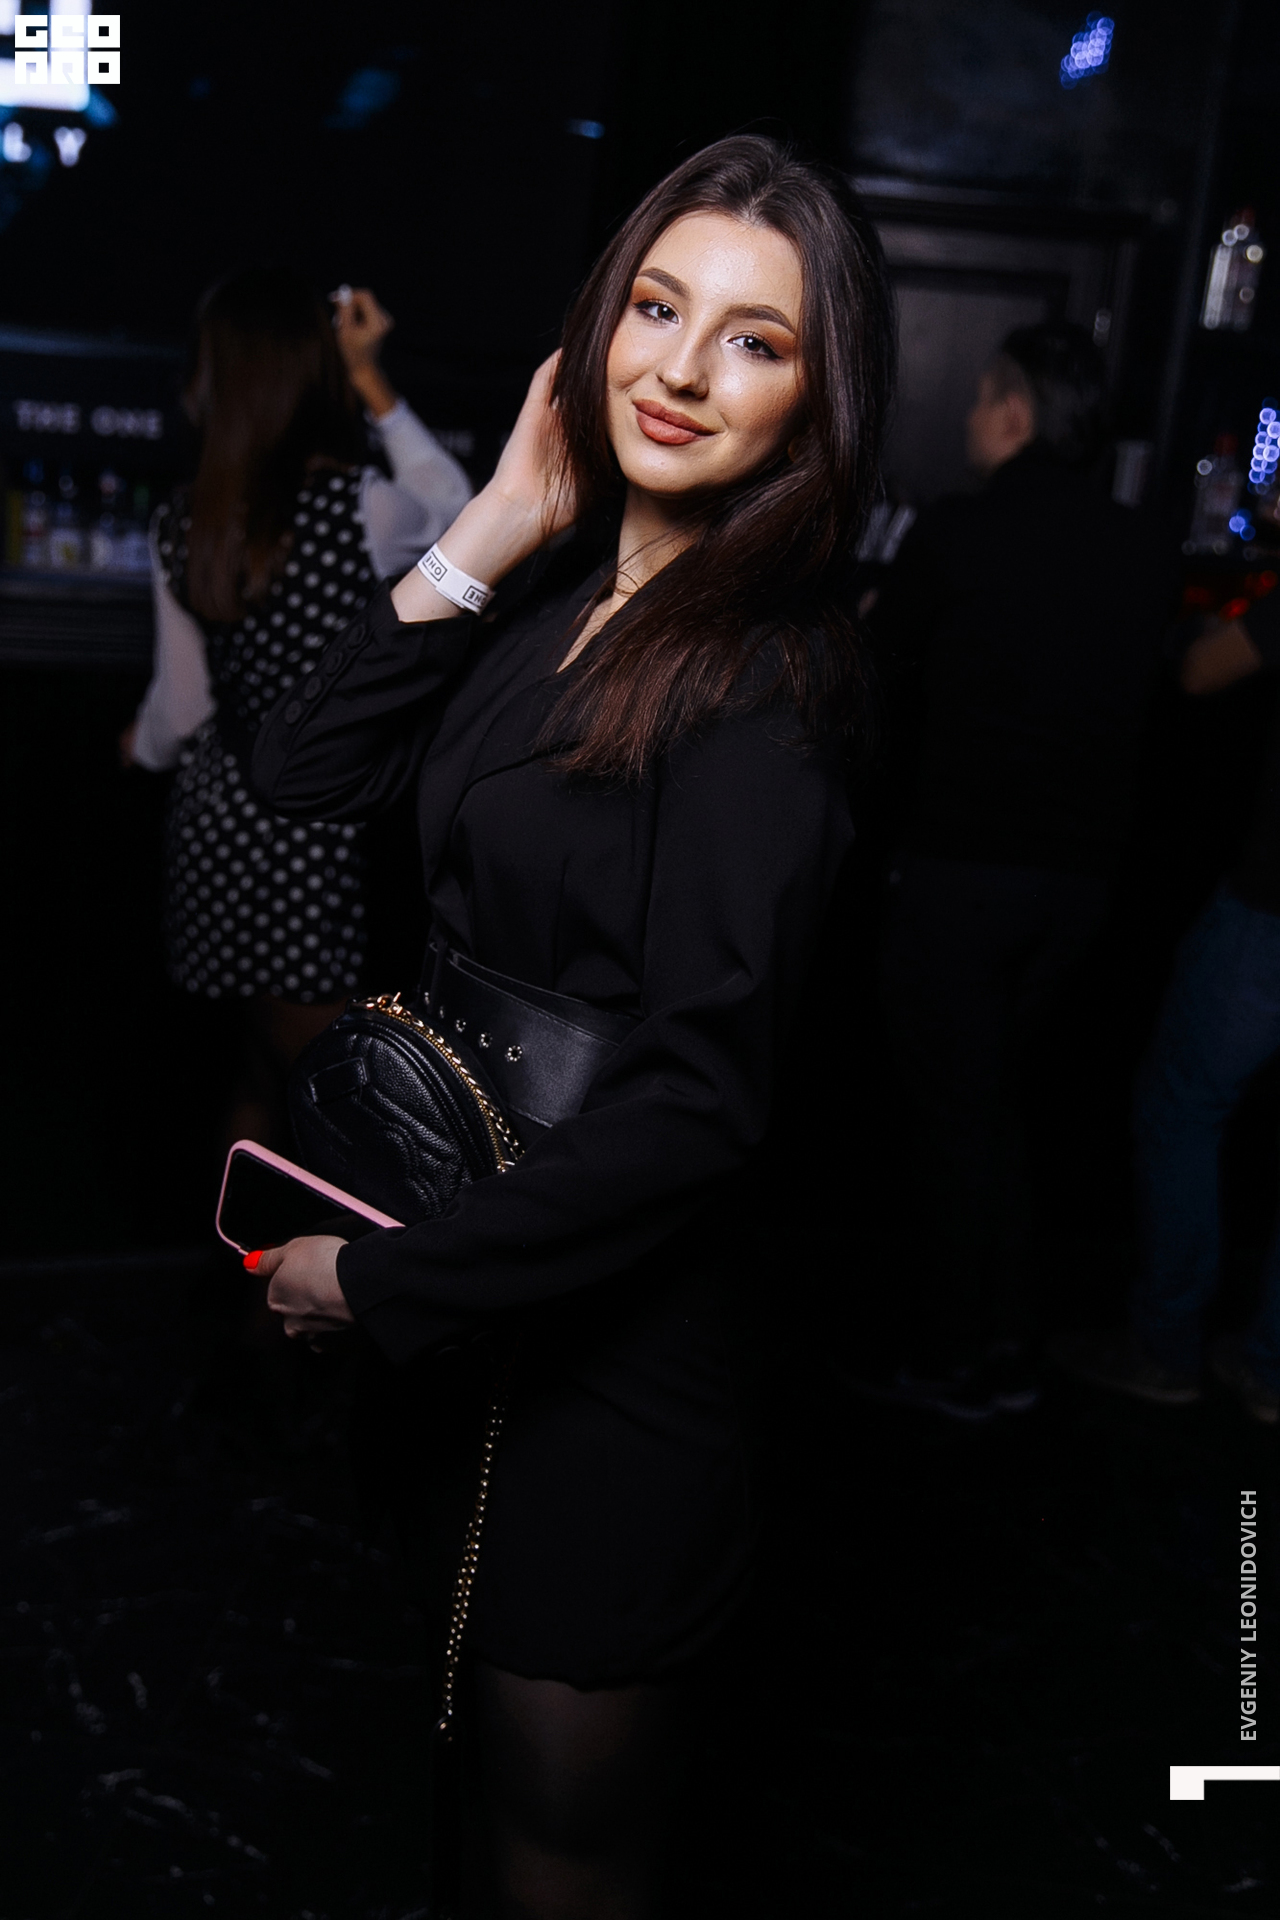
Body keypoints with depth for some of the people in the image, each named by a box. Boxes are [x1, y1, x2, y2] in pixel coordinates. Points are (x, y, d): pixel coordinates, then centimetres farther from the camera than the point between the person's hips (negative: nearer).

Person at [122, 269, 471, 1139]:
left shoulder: (182, 529, -3)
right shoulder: (364, 508, -17)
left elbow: (181, 703, 7)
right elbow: (456, 507, 6)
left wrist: (145, 747, 29)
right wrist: (369, 378, 7)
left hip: (217, 818, 5)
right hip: (317, 832, -4)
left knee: (270, 1038, 24)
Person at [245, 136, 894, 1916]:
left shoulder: (762, 676, -19)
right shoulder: (565, 611, 6)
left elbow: (696, 1099, -23)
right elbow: (306, 770, 1)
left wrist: (383, 1278, -16)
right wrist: (490, 532, -5)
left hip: (616, 1342, -7)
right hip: (479, 1308, 7)